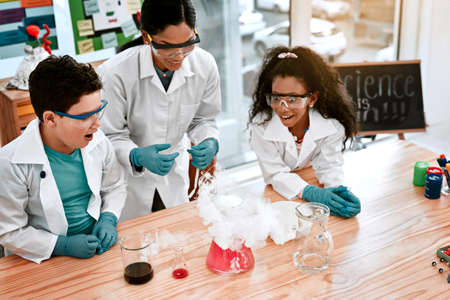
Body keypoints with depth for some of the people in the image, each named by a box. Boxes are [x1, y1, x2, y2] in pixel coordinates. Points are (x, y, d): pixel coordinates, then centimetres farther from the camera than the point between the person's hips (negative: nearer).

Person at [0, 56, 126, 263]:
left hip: (98, 247, 3)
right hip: (51, 257, -3)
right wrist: (64, 246, -20)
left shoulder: (97, 142, -8)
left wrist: (108, 219, -7)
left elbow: (115, 186, 10)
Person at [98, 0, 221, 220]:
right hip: (127, 180, -3)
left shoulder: (204, 65, -19)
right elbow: (110, 137, -21)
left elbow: (203, 119, -2)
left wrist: (210, 143, -23)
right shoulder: (114, 74, -31)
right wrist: (137, 156, -41)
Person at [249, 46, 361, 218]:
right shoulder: (261, 124, -23)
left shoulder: (331, 123, -18)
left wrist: (337, 190, -34)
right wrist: (309, 192, -37)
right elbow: (275, 174, -19)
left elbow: (329, 166, -10)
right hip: (278, 196, -3)